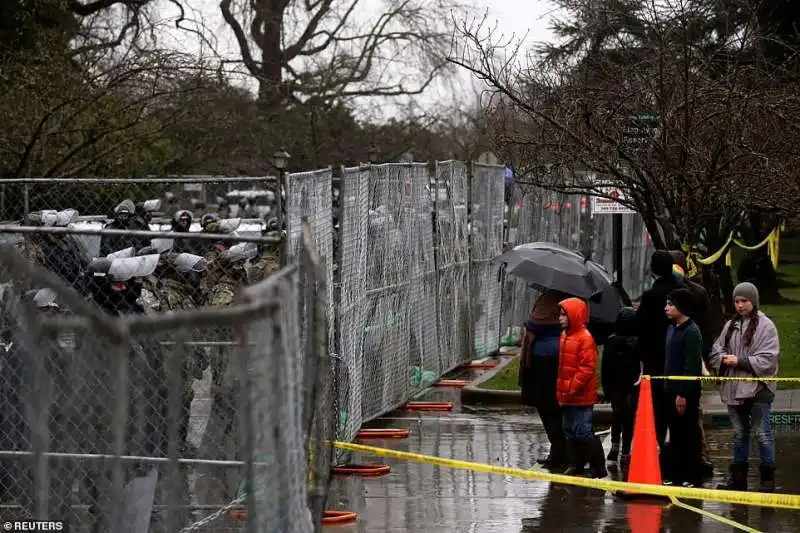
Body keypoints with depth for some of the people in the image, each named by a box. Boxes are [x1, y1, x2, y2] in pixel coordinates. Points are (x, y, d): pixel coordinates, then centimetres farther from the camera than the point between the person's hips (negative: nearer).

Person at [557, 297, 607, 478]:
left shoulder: (584, 338, -15)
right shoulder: (565, 335, 13)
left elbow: (587, 368, -20)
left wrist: (573, 387, -19)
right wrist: (561, 388, 16)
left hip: (581, 396, -9)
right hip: (567, 395, 9)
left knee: (583, 432, -9)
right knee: (570, 432, 14)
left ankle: (598, 468, -3)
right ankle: (576, 465, 22)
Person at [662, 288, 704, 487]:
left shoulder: (691, 332, -15)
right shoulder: (672, 329, 13)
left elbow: (692, 367, -19)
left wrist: (683, 394, -21)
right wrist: (668, 388, 14)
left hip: (686, 392, -9)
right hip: (671, 390, 9)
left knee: (689, 435, -2)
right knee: (675, 435, 13)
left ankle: (692, 477, 3)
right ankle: (673, 475, 19)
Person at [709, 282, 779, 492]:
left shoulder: (765, 326, -7)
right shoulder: (731, 326, 12)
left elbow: (767, 359, -14)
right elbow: (716, 350, 14)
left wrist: (740, 361, -16)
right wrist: (724, 359, -8)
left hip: (758, 388, -6)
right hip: (734, 388, 6)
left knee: (763, 434, -3)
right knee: (739, 434, 14)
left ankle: (768, 479, 4)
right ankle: (738, 477, 21)